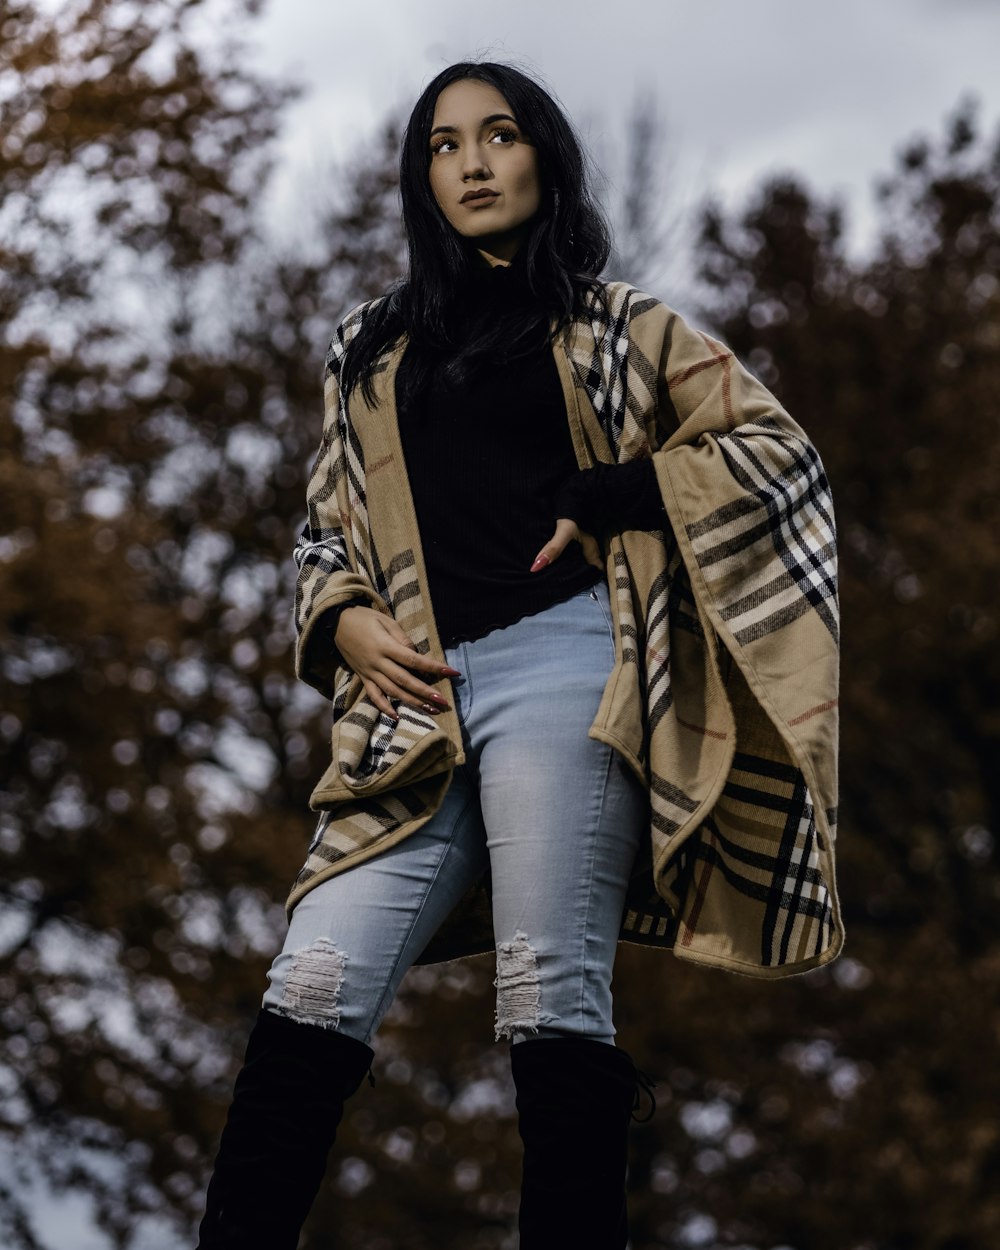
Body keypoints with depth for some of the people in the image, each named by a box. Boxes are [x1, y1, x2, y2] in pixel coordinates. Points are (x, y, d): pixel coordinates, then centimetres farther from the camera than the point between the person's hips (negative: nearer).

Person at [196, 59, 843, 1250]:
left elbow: (777, 448, 9)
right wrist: (343, 621, 4)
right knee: (318, 985, -9)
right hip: (415, 702, 3)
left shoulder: (613, 325, 15)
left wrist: (608, 498, -2)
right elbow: (326, 527, 26)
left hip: (560, 667, -3)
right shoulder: (371, 347, 25)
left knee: (549, 990, -11)